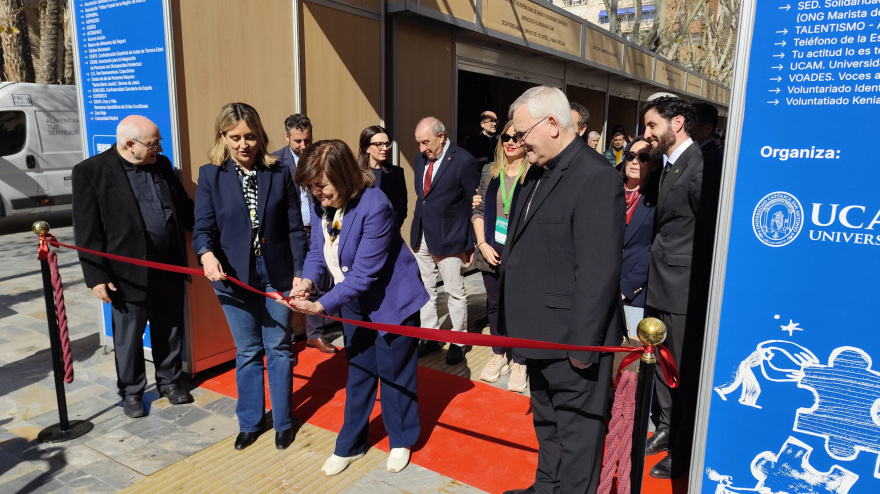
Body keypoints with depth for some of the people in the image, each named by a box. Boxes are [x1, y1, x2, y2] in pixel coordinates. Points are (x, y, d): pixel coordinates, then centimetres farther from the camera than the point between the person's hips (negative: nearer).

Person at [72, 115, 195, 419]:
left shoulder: (162, 164, 6)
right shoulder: (90, 171, -9)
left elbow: (184, 207, 14)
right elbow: (87, 231, -9)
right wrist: (96, 276, -11)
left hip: (169, 265, 5)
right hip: (129, 270, -4)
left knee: (169, 330, 16)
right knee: (129, 337, 11)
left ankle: (170, 381, 34)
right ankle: (131, 392, 29)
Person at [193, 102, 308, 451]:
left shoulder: (279, 173, -2)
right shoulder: (210, 175, -2)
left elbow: (294, 228, -1)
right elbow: (203, 227, -7)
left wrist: (299, 272, -5)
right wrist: (206, 253, -29)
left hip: (276, 274, 0)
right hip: (234, 276, 0)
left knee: (278, 349, 10)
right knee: (247, 352, 13)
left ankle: (282, 422, 27)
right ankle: (249, 422, 31)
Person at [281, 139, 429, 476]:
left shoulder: (374, 207, -30)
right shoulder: (320, 205, -8)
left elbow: (363, 274, -30)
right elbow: (318, 251, 1)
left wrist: (321, 306, -32)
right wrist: (307, 280, -19)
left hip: (391, 301, -6)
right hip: (354, 303, 7)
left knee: (393, 372, 9)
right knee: (358, 372, 18)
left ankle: (401, 441, 32)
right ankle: (351, 445, 34)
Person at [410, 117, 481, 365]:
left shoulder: (463, 161, -13)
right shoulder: (420, 158, 7)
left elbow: (475, 204, -9)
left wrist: (471, 242, -9)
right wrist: (419, 222, 10)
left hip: (448, 239, -6)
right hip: (421, 237, 7)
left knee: (455, 292, 5)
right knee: (425, 290, 13)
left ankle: (458, 342, 20)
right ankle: (430, 338, 27)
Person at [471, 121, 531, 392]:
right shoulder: (490, 170, 6)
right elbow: (478, 210, 8)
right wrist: (482, 244, -2)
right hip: (491, 252, 5)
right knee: (494, 305, 15)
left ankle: (519, 364, 21)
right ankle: (498, 356, 32)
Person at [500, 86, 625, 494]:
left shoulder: (596, 178, -20)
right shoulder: (539, 172, 9)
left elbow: (597, 272, -23)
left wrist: (582, 345, -20)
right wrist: (516, 320, 12)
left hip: (572, 338, -9)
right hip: (541, 333, 9)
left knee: (576, 430, 10)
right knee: (546, 422, 26)